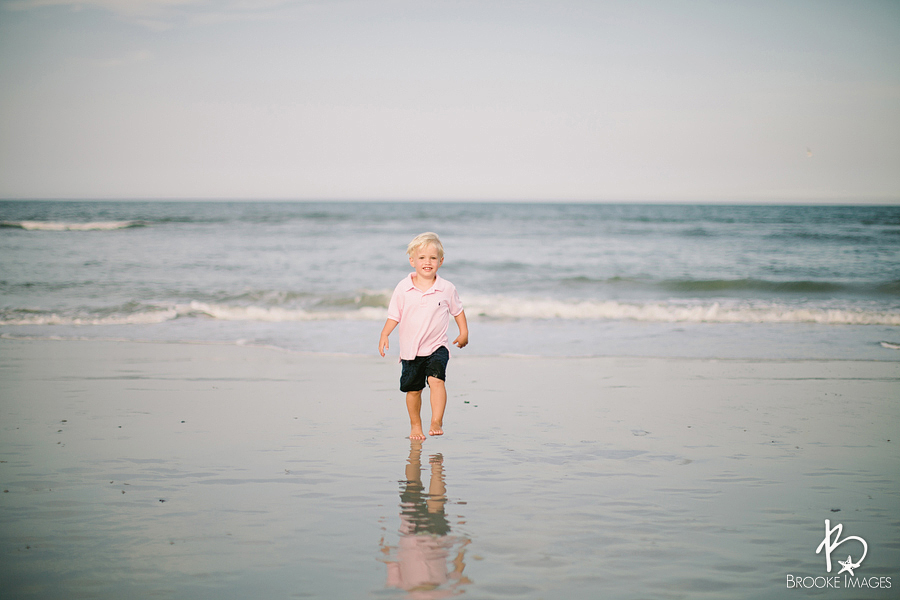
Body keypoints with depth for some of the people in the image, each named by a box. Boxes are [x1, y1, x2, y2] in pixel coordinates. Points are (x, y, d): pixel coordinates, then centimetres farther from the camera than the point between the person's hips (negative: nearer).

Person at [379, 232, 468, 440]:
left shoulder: (446, 289, -4)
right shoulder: (403, 289, -5)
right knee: (413, 390, 9)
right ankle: (415, 425, 28)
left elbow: (457, 310, 12)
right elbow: (394, 316, 1)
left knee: (436, 380, -23)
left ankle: (437, 422, -19)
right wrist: (384, 334, -12)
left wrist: (464, 332, 10)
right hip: (410, 349, 1)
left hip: (437, 347, -1)